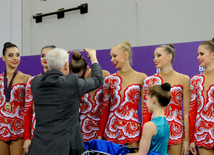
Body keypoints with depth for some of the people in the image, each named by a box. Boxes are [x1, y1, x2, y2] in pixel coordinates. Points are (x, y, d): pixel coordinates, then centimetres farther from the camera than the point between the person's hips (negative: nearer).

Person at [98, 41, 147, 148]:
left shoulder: (141, 78, 0)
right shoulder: (109, 80, 6)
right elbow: (105, 110, 8)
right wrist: (100, 135, 4)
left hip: (132, 131, -2)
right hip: (111, 130, 2)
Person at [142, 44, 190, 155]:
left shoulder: (183, 79, 1)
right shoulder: (149, 81, 5)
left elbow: (186, 112, 0)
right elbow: (146, 111, 6)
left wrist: (187, 139, -5)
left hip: (176, 133, -1)